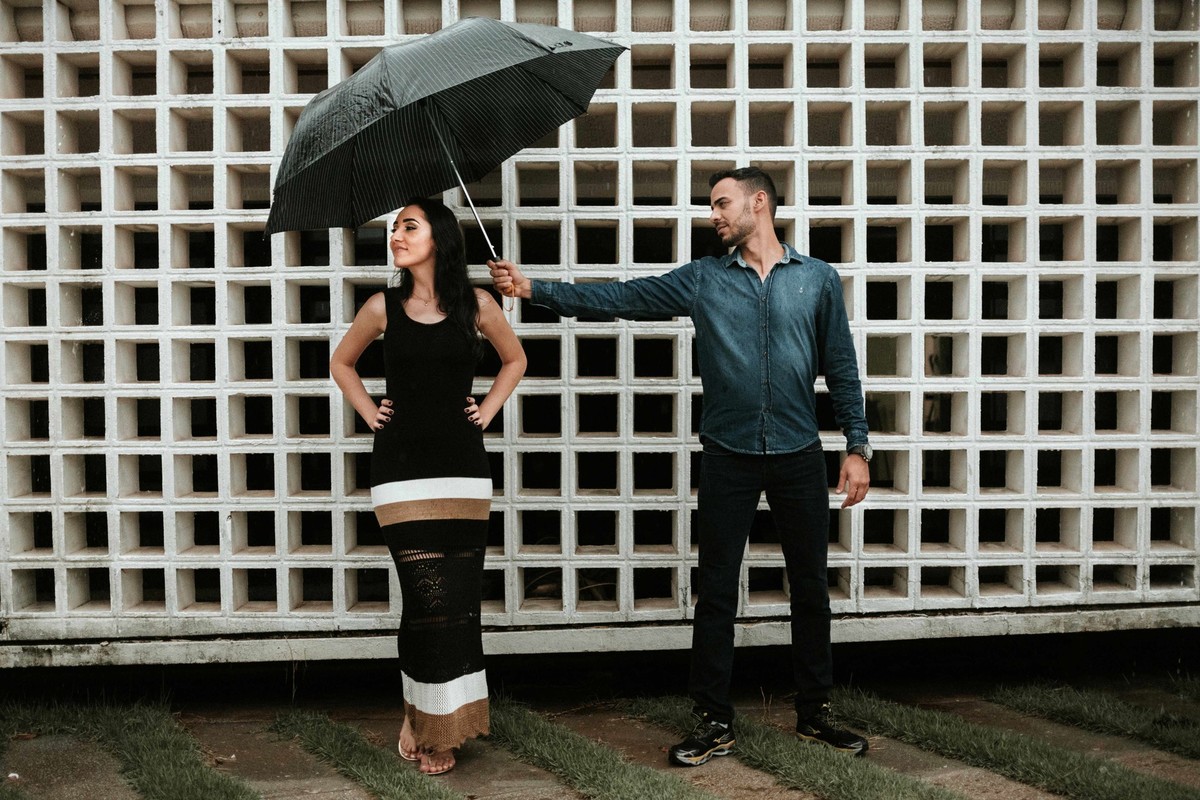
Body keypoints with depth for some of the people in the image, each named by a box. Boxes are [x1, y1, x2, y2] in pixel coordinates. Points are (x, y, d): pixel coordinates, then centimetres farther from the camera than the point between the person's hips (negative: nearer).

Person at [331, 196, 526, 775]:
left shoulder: (476, 304, 2)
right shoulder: (383, 308, 3)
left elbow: (514, 360, 18)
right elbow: (342, 363, 19)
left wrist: (488, 410, 8)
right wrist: (368, 412, 8)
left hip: (462, 467, 1)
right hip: (400, 468, -1)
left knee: (458, 597, 2)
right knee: (428, 597, -5)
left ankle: (444, 721, 20)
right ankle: (428, 727, 14)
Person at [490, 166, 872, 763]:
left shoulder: (817, 278, 4)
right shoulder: (702, 279, 4)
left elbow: (841, 369, 6)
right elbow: (620, 298, -1)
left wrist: (857, 447, 1)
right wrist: (533, 288, -8)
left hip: (798, 456, 0)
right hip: (728, 457, 0)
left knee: (810, 589, 10)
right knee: (716, 592, 5)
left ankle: (814, 713, 28)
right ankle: (715, 723, 19)